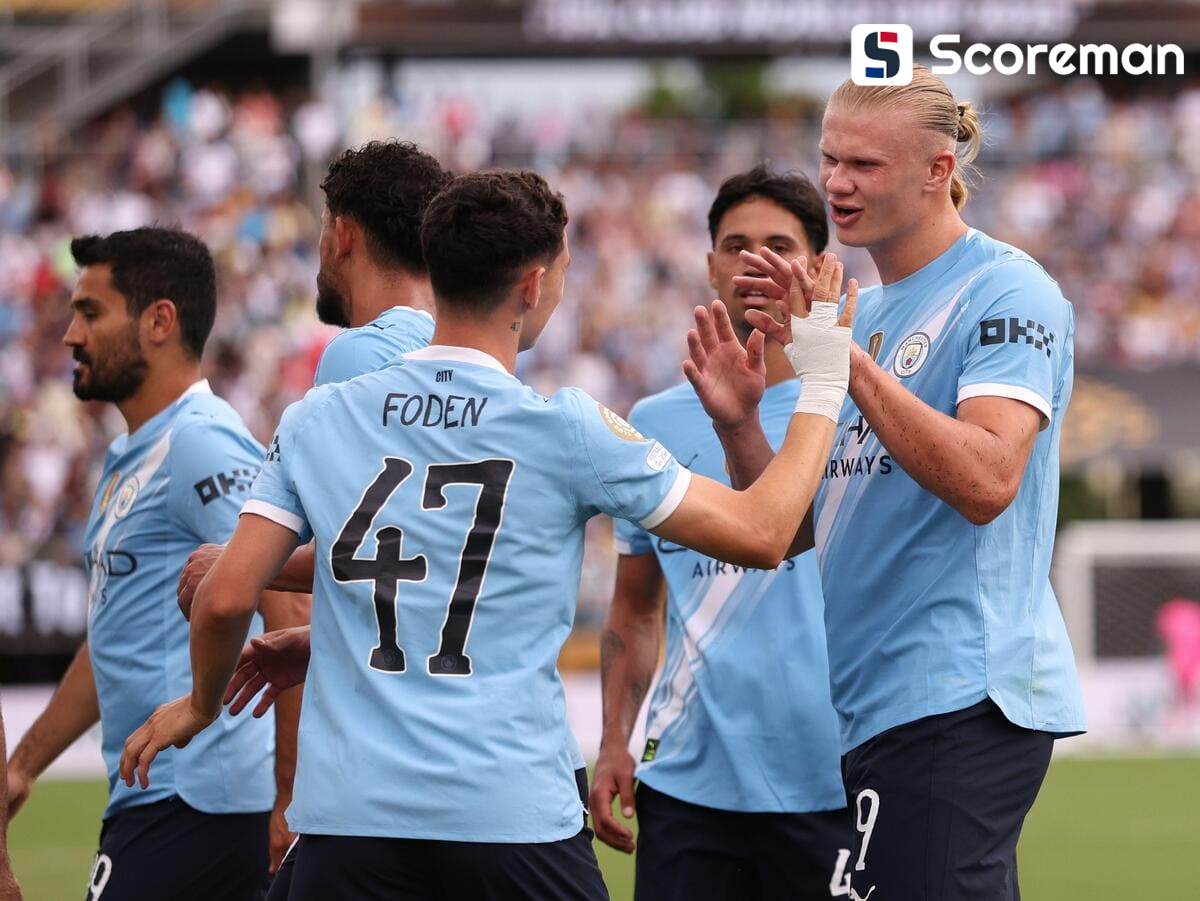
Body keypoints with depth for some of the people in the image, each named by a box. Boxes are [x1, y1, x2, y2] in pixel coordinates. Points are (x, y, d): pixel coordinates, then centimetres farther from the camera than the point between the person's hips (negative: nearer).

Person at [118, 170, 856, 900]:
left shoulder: (317, 420, 6)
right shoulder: (568, 431, -2)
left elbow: (227, 598, 4)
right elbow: (761, 534, 2)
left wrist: (201, 705, 26)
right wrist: (823, 387, 17)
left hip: (346, 813, 2)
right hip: (515, 813, -2)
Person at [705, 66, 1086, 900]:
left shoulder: (1008, 293, -8)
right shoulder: (869, 310, 18)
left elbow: (985, 481, -22)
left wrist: (842, 357, -22)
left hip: (959, 703, -9)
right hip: (874, 704, 9)